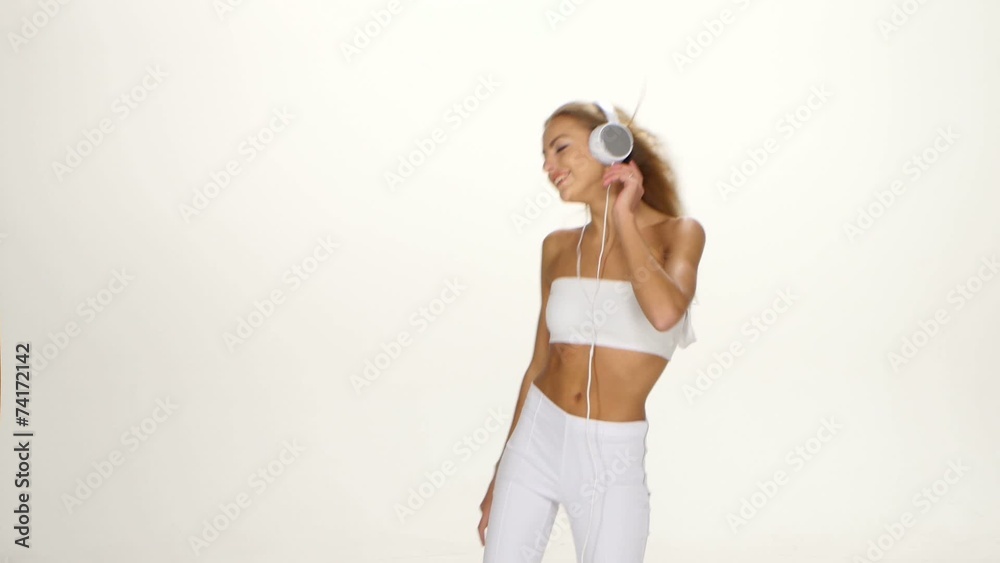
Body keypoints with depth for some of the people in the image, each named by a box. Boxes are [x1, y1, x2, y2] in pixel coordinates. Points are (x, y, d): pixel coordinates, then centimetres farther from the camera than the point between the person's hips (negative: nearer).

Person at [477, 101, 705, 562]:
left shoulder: (677, 234, -5)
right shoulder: (558, 247, 5)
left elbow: (665, 313, -27)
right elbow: (540, 364, 11)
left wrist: (623, 219, -15)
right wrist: (500, 474, 14)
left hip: (611, 460, -3)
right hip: (535, 440, 3)